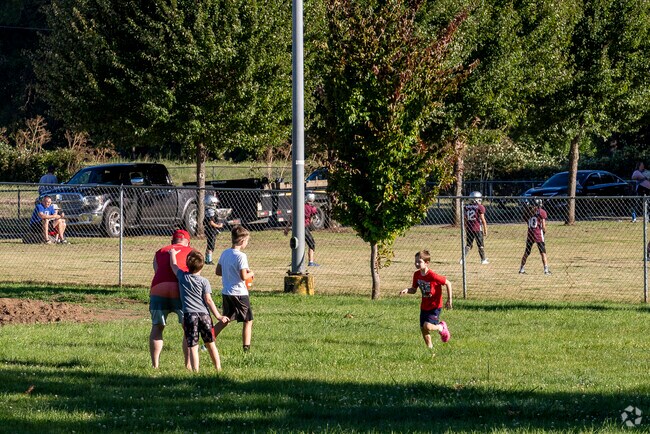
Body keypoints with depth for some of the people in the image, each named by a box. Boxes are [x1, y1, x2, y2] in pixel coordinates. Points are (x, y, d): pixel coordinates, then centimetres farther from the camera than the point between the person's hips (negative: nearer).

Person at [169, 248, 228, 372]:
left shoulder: (182, 277, 3)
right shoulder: (204, 281, 1)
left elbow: (173, 265, 21)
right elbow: (208, 300, -4)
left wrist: (173, 254, 40)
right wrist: (218, 316, -2)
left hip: (189, 315, -1)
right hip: (204, 313, 1)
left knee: (193, 346, -4)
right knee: (210, 343, 14)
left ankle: (195, 371, -12)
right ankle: (218, 368, 19)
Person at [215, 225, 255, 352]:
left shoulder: (225, 253, 5)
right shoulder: (241, 256, -18)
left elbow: (218, 271, 13)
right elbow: (243, 276, -22)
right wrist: (251, 274, -2)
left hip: (226, 293, 7)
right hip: (239, 293, -7)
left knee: (225, 320, 21)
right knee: (248, 321, 4)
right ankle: (246, 347, 0)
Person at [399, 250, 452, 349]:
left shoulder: (432, 276, -24)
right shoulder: (417, 275, -4)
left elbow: (448, 283, -15)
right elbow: (414, 290, 7)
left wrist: (449, 300, -12)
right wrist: (407, 290, -17)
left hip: (435, 306, -7)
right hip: (424, 306, 7)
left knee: (427, 326, -21)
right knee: (423, 329, 7)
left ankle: (441, 327, 9)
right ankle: (430, 347, 25)